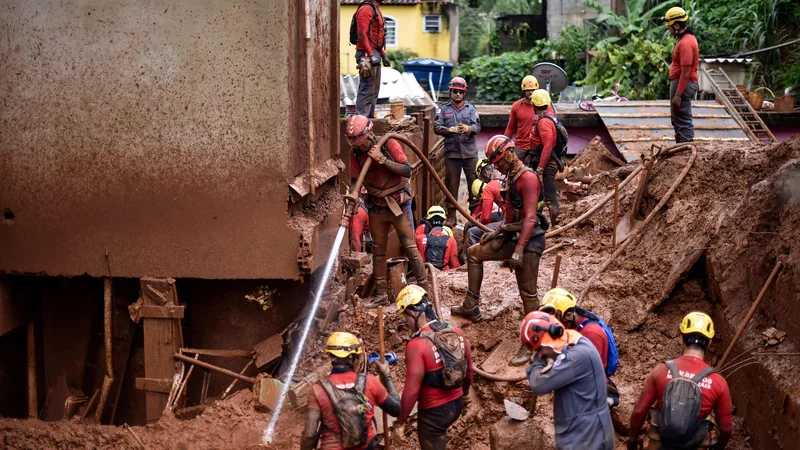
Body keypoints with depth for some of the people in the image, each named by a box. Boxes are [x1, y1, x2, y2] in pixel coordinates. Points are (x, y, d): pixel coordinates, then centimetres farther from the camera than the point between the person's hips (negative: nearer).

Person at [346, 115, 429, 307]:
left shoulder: (389, 145, -14)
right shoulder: (356, 153, -3)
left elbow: (407, 170, -20)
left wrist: (382, 159, -27)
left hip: (398, 204, -4)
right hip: (376, 208, 5)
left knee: (410, 247, -4)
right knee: (378, 251, 10)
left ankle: (424, 288, 4)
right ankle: (381, 295, 19)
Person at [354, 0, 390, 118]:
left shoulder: (376, 10, 18)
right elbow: (362, 34, -19)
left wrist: (383, 55, 21)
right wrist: (371, 54, -23)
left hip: (375, 54, 10)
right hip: (367, 55, -10)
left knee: (374, 88, 13)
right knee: (367, 88, -9)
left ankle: (370, 116, 19)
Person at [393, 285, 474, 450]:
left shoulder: (417, 345, -25)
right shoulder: (456, 332, -4)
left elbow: (411, 391, -24)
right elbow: (468, 369, 9)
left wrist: (400, 422, -14)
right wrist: (465, 392, 28)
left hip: (433, 411, -7)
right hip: (457, 403, 7)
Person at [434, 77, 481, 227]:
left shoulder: (471, 108, 8)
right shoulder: (443, 109, 8)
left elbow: (477, 126, -4)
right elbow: (437, 127, -4)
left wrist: (468, 128, -26)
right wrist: (450, 130, -22)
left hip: (470, 153, 0)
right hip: (451, 153, 0)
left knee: (474, 183, 3)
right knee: (451, 184, 5)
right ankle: (451, 216, 13)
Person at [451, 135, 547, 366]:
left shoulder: (527, 178, -17)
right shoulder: (512, 177, 15)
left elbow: (530, 217, -23)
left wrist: (519, 250, -26)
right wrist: (497, 231, 16)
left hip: (529, 241, -10)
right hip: (511, 237, 10)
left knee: (528, 293, -6)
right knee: (474, 253, 16)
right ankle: (471, 307, 21)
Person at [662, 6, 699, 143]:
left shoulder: (686, 43, -20)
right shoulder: (685, 38, 12)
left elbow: (686, 72, -23)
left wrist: (678, 95, -24)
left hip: (683, 84, -11)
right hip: (679, 82, 11)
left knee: (683, 120, -8)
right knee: (677, 119, 18)